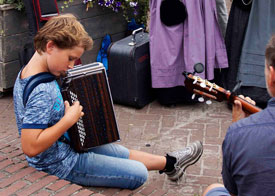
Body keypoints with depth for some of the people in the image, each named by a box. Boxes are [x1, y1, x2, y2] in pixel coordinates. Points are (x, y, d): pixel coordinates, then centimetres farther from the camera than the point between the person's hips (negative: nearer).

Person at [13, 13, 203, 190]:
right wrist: (68, 120, -31)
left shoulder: (26, 73, -2)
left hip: (66, 146, 10)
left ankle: (169, 162, 43)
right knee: (139, 174, 0)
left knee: (122, 152, 24)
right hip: (63, 165, -10)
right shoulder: (42, 91, -34)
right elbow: (30, 147, -37)